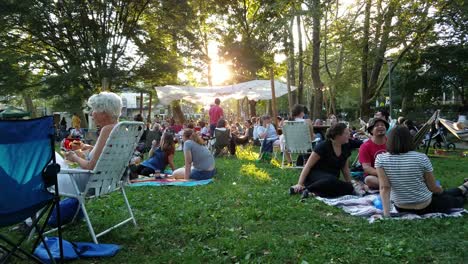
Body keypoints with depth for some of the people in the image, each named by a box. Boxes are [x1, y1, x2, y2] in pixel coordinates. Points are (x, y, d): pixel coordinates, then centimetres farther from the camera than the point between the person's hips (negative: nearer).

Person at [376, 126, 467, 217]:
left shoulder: (380, 159, -15)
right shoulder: (421, 158, -17)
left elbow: (384, 188, -19)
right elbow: (433, 188, -6)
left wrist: (386, 214, -17)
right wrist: (441, 190, 16)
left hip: (400, 208, 4)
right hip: (424, 206, -3)